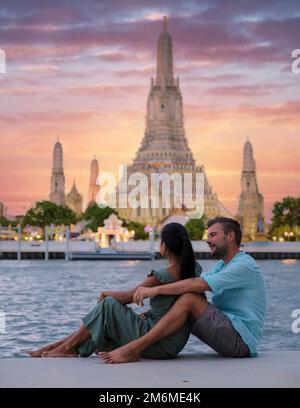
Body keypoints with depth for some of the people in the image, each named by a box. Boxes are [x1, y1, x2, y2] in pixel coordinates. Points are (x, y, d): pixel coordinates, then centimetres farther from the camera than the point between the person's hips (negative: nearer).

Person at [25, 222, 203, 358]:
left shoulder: (162, 276, -22)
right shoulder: (195, 268, 1)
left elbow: (127, 297, -9)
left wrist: (106, 293, 10)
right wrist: (149, 313, 15)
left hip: (159, 345, -8)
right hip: (176, 343, 8)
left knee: (108, 305, -1)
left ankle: (68, 347, 9)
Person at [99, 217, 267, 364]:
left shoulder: (245, 265, -13)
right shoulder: (222, 266, 20)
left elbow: (199, 284, -24)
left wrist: (156, 289, -22)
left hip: (241, 339, -9)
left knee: (188, 299, -22)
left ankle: (135, 349, -24)